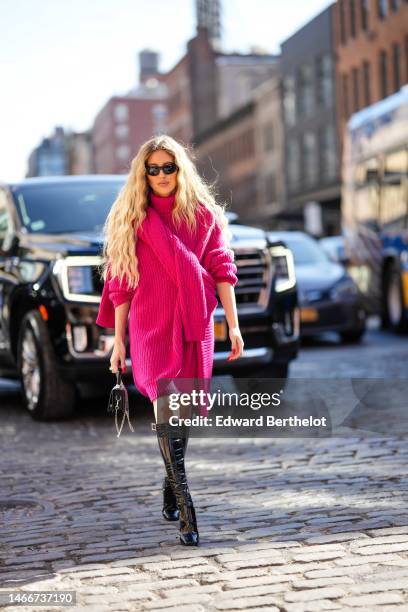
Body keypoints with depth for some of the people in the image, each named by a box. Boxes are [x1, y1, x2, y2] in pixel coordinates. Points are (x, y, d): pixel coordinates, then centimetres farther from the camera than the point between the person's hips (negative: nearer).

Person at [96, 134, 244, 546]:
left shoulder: (203, 213, 8)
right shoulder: (130, 219, 5)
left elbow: (221, 269, 7)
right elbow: (120, 283, 5)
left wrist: (233, 325, 1)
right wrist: (118, 341, 3)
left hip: (195, 325, 2)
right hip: (151, 326, -2)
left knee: (183, 413, 9)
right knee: (167, 410, -17)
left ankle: (171, 484, 34)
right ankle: (185, 512, -18)